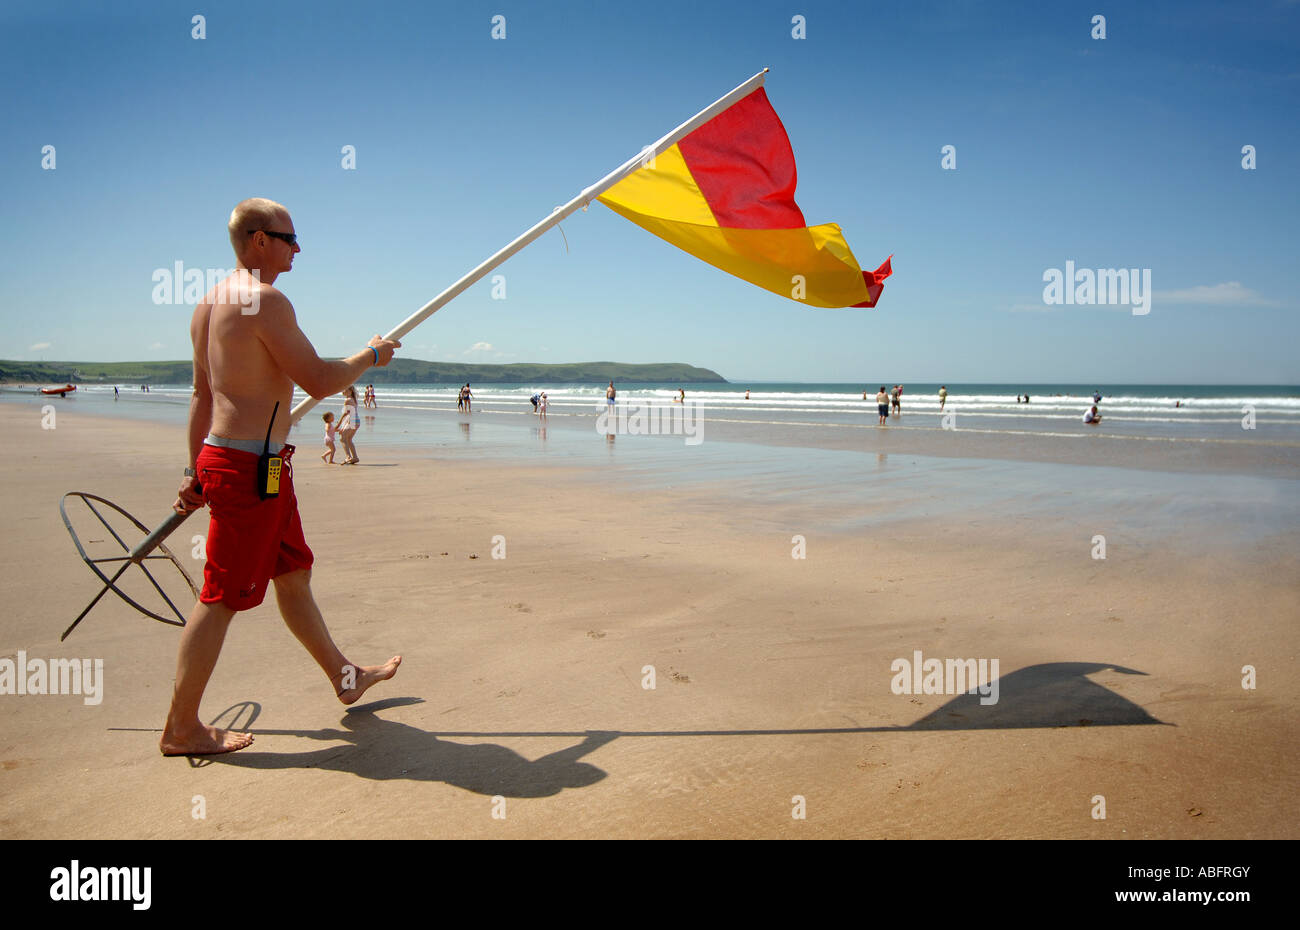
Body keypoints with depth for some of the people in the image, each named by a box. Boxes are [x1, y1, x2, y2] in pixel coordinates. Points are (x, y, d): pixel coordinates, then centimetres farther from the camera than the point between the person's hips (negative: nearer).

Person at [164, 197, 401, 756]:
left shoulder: (209, 303, 15)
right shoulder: (265, 299, -16)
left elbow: (202, 395, 18)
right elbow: (319, 382, -18)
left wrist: (196, 471, 23)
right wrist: (371, 355, 0)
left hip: (222, 457, 10)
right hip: (248, 467, -10)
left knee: (293, 574, 19)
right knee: (221, 598, -1)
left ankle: (345, 677, 34)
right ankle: (181, 729, 11)